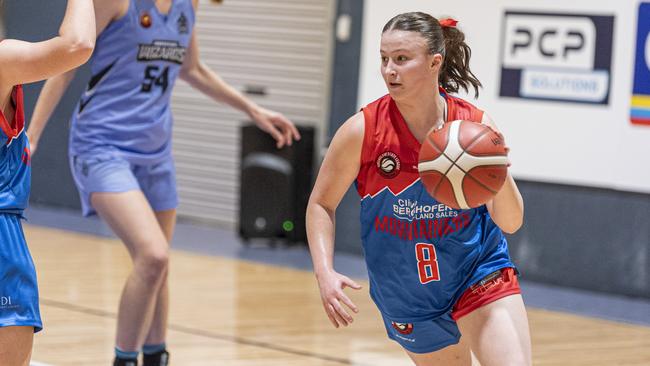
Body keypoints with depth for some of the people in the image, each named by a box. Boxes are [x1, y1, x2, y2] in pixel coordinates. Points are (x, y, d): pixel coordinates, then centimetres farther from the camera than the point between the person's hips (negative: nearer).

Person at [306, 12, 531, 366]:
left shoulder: (476, 126, -13)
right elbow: (321, 205, -3)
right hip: (406, 295, 0)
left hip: (479, 273, 0)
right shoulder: (362, 131, -15)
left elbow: (510, 223, -9)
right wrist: (325, 273, -17)